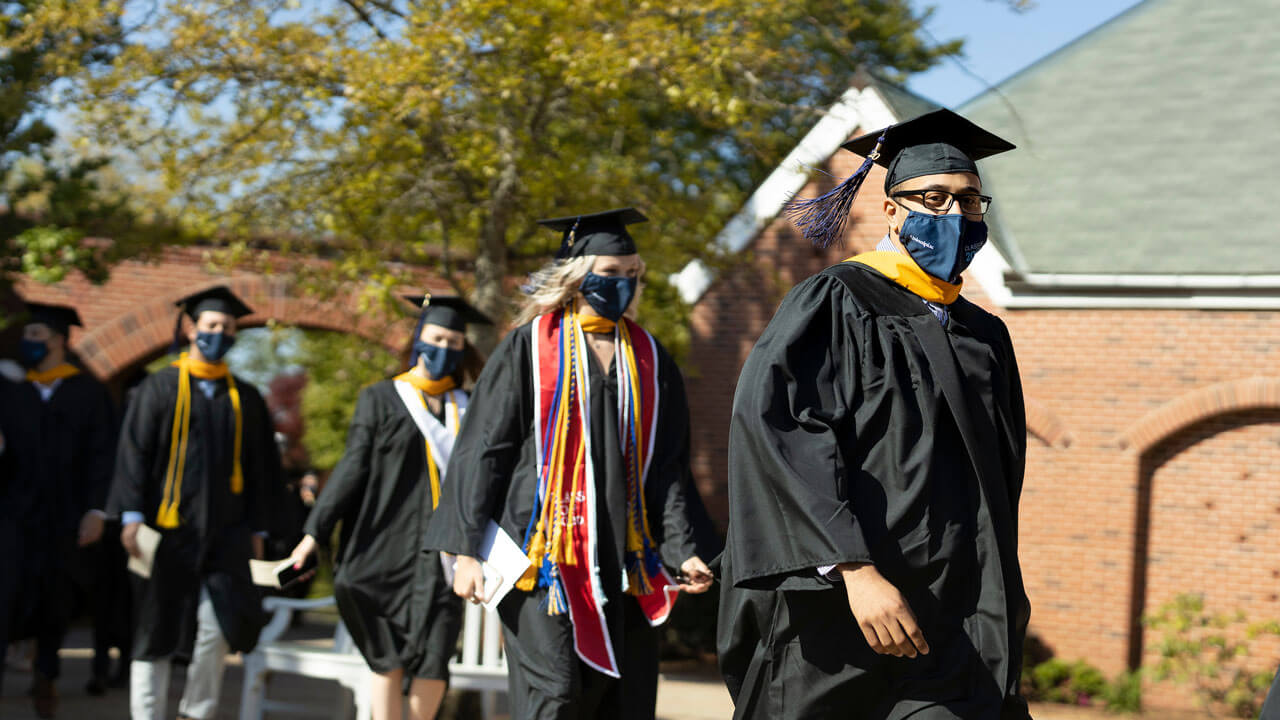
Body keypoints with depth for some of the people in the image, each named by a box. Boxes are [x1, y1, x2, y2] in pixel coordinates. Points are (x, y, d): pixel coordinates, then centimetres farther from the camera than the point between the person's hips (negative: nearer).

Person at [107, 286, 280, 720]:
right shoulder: (160, 388, 4)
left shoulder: (245, 399, 11)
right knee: (156, 628, 2)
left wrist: (256, 529, 9)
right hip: (167, 530, -2)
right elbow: (134, 452, -2)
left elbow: (260, 469, 14)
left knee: (218, 625, -9)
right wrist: (132, 516, -11)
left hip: (224, 534, 2)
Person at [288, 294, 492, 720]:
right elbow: (352, 469, 2)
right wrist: (316, 531, -7)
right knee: (390, 656, -2)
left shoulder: (467, 409, 14)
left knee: (433, 658, -9)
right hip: (388, 545, -1)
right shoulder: (381, 400, 8)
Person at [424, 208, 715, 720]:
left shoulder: (648, 360, 12)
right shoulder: (530, 348, 1)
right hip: (545, 555, -4)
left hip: (622, 558, 4)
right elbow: (483, 450, 0)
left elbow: (668, 466, 11)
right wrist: (466, 548, -7)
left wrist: (682, 550, -2)